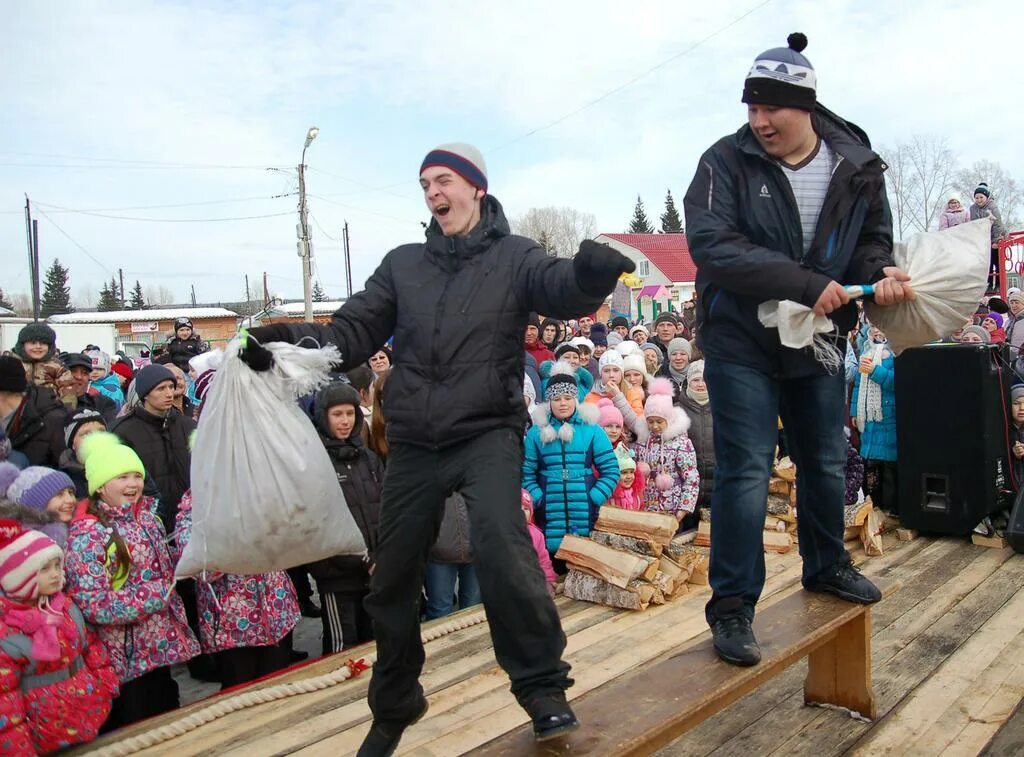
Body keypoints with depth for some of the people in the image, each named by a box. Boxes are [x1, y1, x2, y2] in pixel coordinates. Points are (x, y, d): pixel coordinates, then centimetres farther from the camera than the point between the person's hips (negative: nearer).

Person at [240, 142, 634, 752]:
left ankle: (543, 687, -6)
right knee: (394, 578, 10)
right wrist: (289, 338, -13)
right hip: (414, 442, 4)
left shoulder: (513, 255, 3)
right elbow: (354, 331, 5)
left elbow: (561, 288, -16)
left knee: (501, 544, -28)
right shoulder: (403, 264, 12)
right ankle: (395, 706, 33)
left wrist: (590, 272, -40)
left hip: (488, 432, -4)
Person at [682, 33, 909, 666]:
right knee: (746, 470, -7)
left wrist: (881, 271, -16)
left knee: (826, 462, 18)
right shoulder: (727, 162, -14)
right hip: (741, 342, -4)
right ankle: (733, 607, 5)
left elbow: (872, 238, 9)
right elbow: (711, 244, -26)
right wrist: (804, 285, -32)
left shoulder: (858, 165, -3)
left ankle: (827, 566, 41)